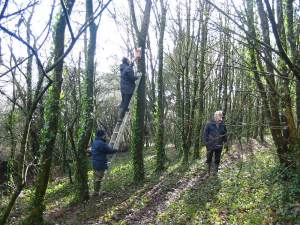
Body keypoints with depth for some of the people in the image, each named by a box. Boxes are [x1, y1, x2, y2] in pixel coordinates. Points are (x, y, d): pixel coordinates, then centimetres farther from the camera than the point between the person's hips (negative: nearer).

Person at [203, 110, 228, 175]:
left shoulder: (223, 125, 2)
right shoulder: (209, 124, -8)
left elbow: (225, 135, 11)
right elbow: (205, 134, -3)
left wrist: (226, 144, 10)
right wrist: (206, 142, -7)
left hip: (219, 146, 3)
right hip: (210, 145, -2)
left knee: (217, 160, 10)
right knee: (209, 159, 9)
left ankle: (216, 172, 24)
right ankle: (208, 172, 24)